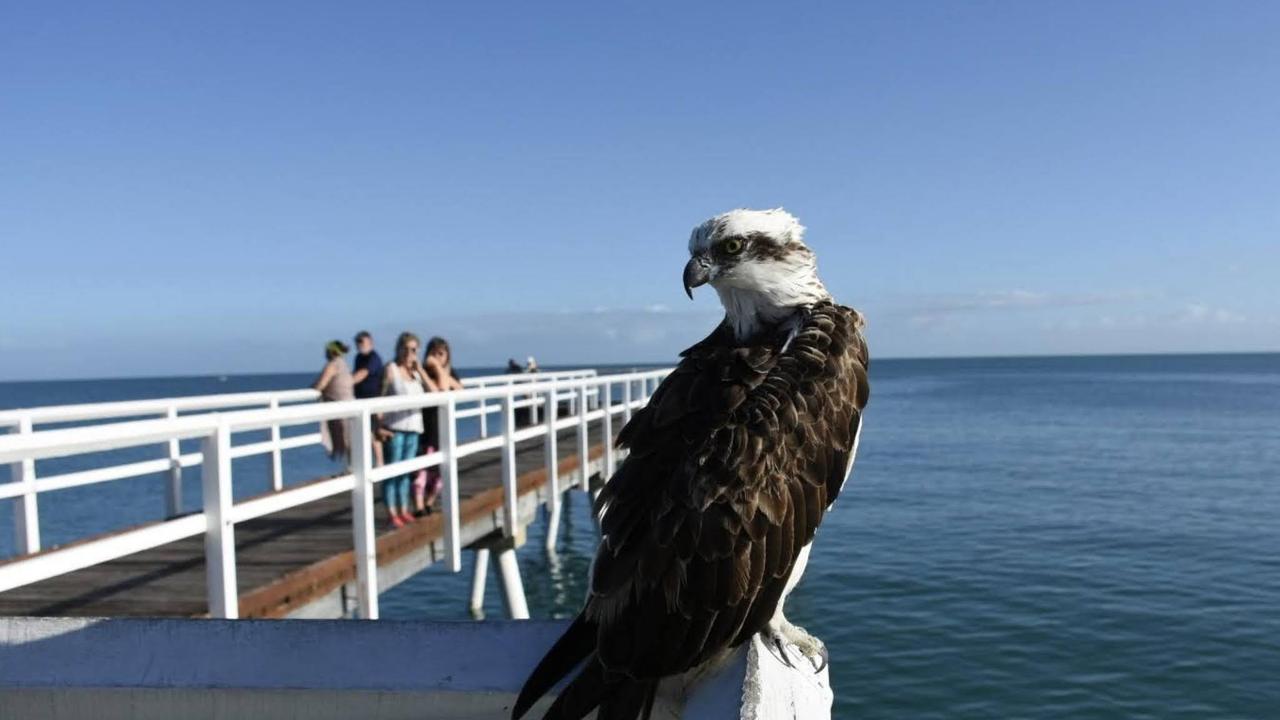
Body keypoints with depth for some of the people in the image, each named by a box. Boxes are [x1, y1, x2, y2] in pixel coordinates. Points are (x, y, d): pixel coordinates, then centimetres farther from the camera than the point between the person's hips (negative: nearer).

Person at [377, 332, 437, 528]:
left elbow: (434, 392, 3)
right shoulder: (391, 369, -4)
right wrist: (379, 426, -16)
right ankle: (392, 513, 2)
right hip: (394, 427, -6)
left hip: (413, 427, 6)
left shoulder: (417, 371, 13)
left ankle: (403, 510, 18)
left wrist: (420, 370, -4)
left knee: (406, 471, 11)